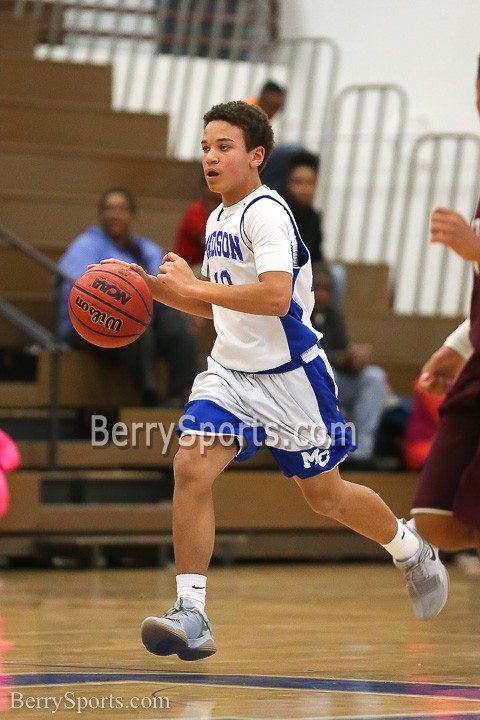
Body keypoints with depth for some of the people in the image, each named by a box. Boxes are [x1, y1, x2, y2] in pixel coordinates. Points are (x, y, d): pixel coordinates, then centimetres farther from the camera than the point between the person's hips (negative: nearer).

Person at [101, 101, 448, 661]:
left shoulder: (266, 212, -18)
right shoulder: (218, 220, 10)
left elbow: (276, 297, -31)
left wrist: (193, 285, -28)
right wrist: (158, 288, 5)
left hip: (288, 374, -7)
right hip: (230, 370, 7)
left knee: (325, 495, 8)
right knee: (191, 467, -16)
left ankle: (413, 552, 37)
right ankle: (191, 615, -17)